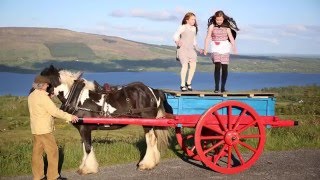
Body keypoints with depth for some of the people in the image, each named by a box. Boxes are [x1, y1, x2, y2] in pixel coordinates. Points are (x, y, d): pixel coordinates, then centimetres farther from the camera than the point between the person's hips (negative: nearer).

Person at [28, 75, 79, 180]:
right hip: (44, 129, -9)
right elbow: (55, 111, -19)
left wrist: (48, 98, 12)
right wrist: (70, 117, -13)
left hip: (35, 128, 9)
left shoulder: (31, 96, 10)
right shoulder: (43, 96, -18)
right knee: (53, 151, -1)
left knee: (37, 152, 10)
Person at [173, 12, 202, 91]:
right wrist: (177, 41, -37)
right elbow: (175, 35, -18)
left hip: (190, 49, 6)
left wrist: (197, 48, 25)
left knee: (193, 65, -7)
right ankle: (182, 85, -6)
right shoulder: (183, 27, -7)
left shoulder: (194, 28, 13)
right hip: (182, 48, -6)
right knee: (185, 65, -17)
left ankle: (188, 83, 10)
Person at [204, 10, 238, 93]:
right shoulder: (212, 26, 0)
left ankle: (223, 87, 11)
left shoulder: (226, 26, 2)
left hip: (225, 47, 1)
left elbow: (231, 37, -1)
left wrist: (234, 47, -12)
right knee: (217, 66, -15)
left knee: (224, 67, 0)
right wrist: (205, 48, -9)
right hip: (215, 47, -1)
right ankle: (216, 87, -13)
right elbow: (208, 37, -2)